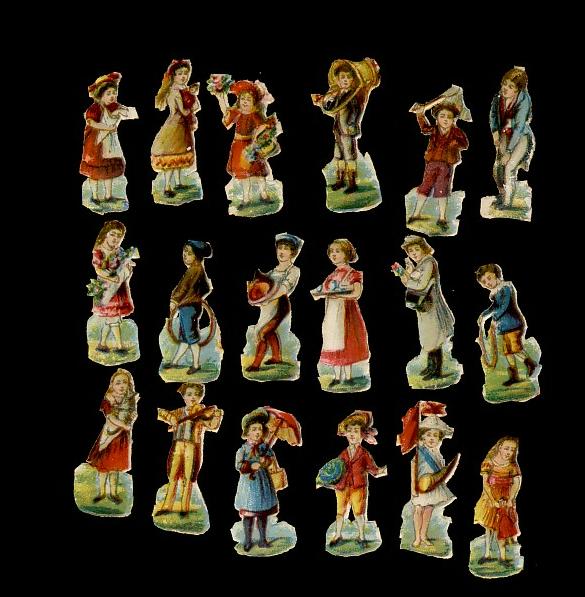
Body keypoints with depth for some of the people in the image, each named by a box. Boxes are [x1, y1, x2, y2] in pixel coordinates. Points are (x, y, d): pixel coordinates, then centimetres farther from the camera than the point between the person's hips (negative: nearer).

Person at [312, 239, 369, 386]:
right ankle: (337, 377, 10)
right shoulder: (331, 276, 16)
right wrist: (319, 294, -13)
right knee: (334, 345, 5)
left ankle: (348, 376, 2)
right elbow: (323, 292, 10)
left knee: (346, 343, -4)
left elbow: (356, 294, -17)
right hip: (332, 313, 6)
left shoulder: (353, 274, -4)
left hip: (346, 312, -6)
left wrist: (337, 295, -21)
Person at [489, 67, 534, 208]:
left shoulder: (523, 101, -28)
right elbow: (493, 114, 10)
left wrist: (508, 151, -27)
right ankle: (502, 193, 25)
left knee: (509, 168, -17)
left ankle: (507, 203, -1)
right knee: (497, 167, -2)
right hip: (506, 134, 5)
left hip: (522, 137, -5)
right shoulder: (499, 97, -11)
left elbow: (519, 127, -28)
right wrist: (495, 132, -1)